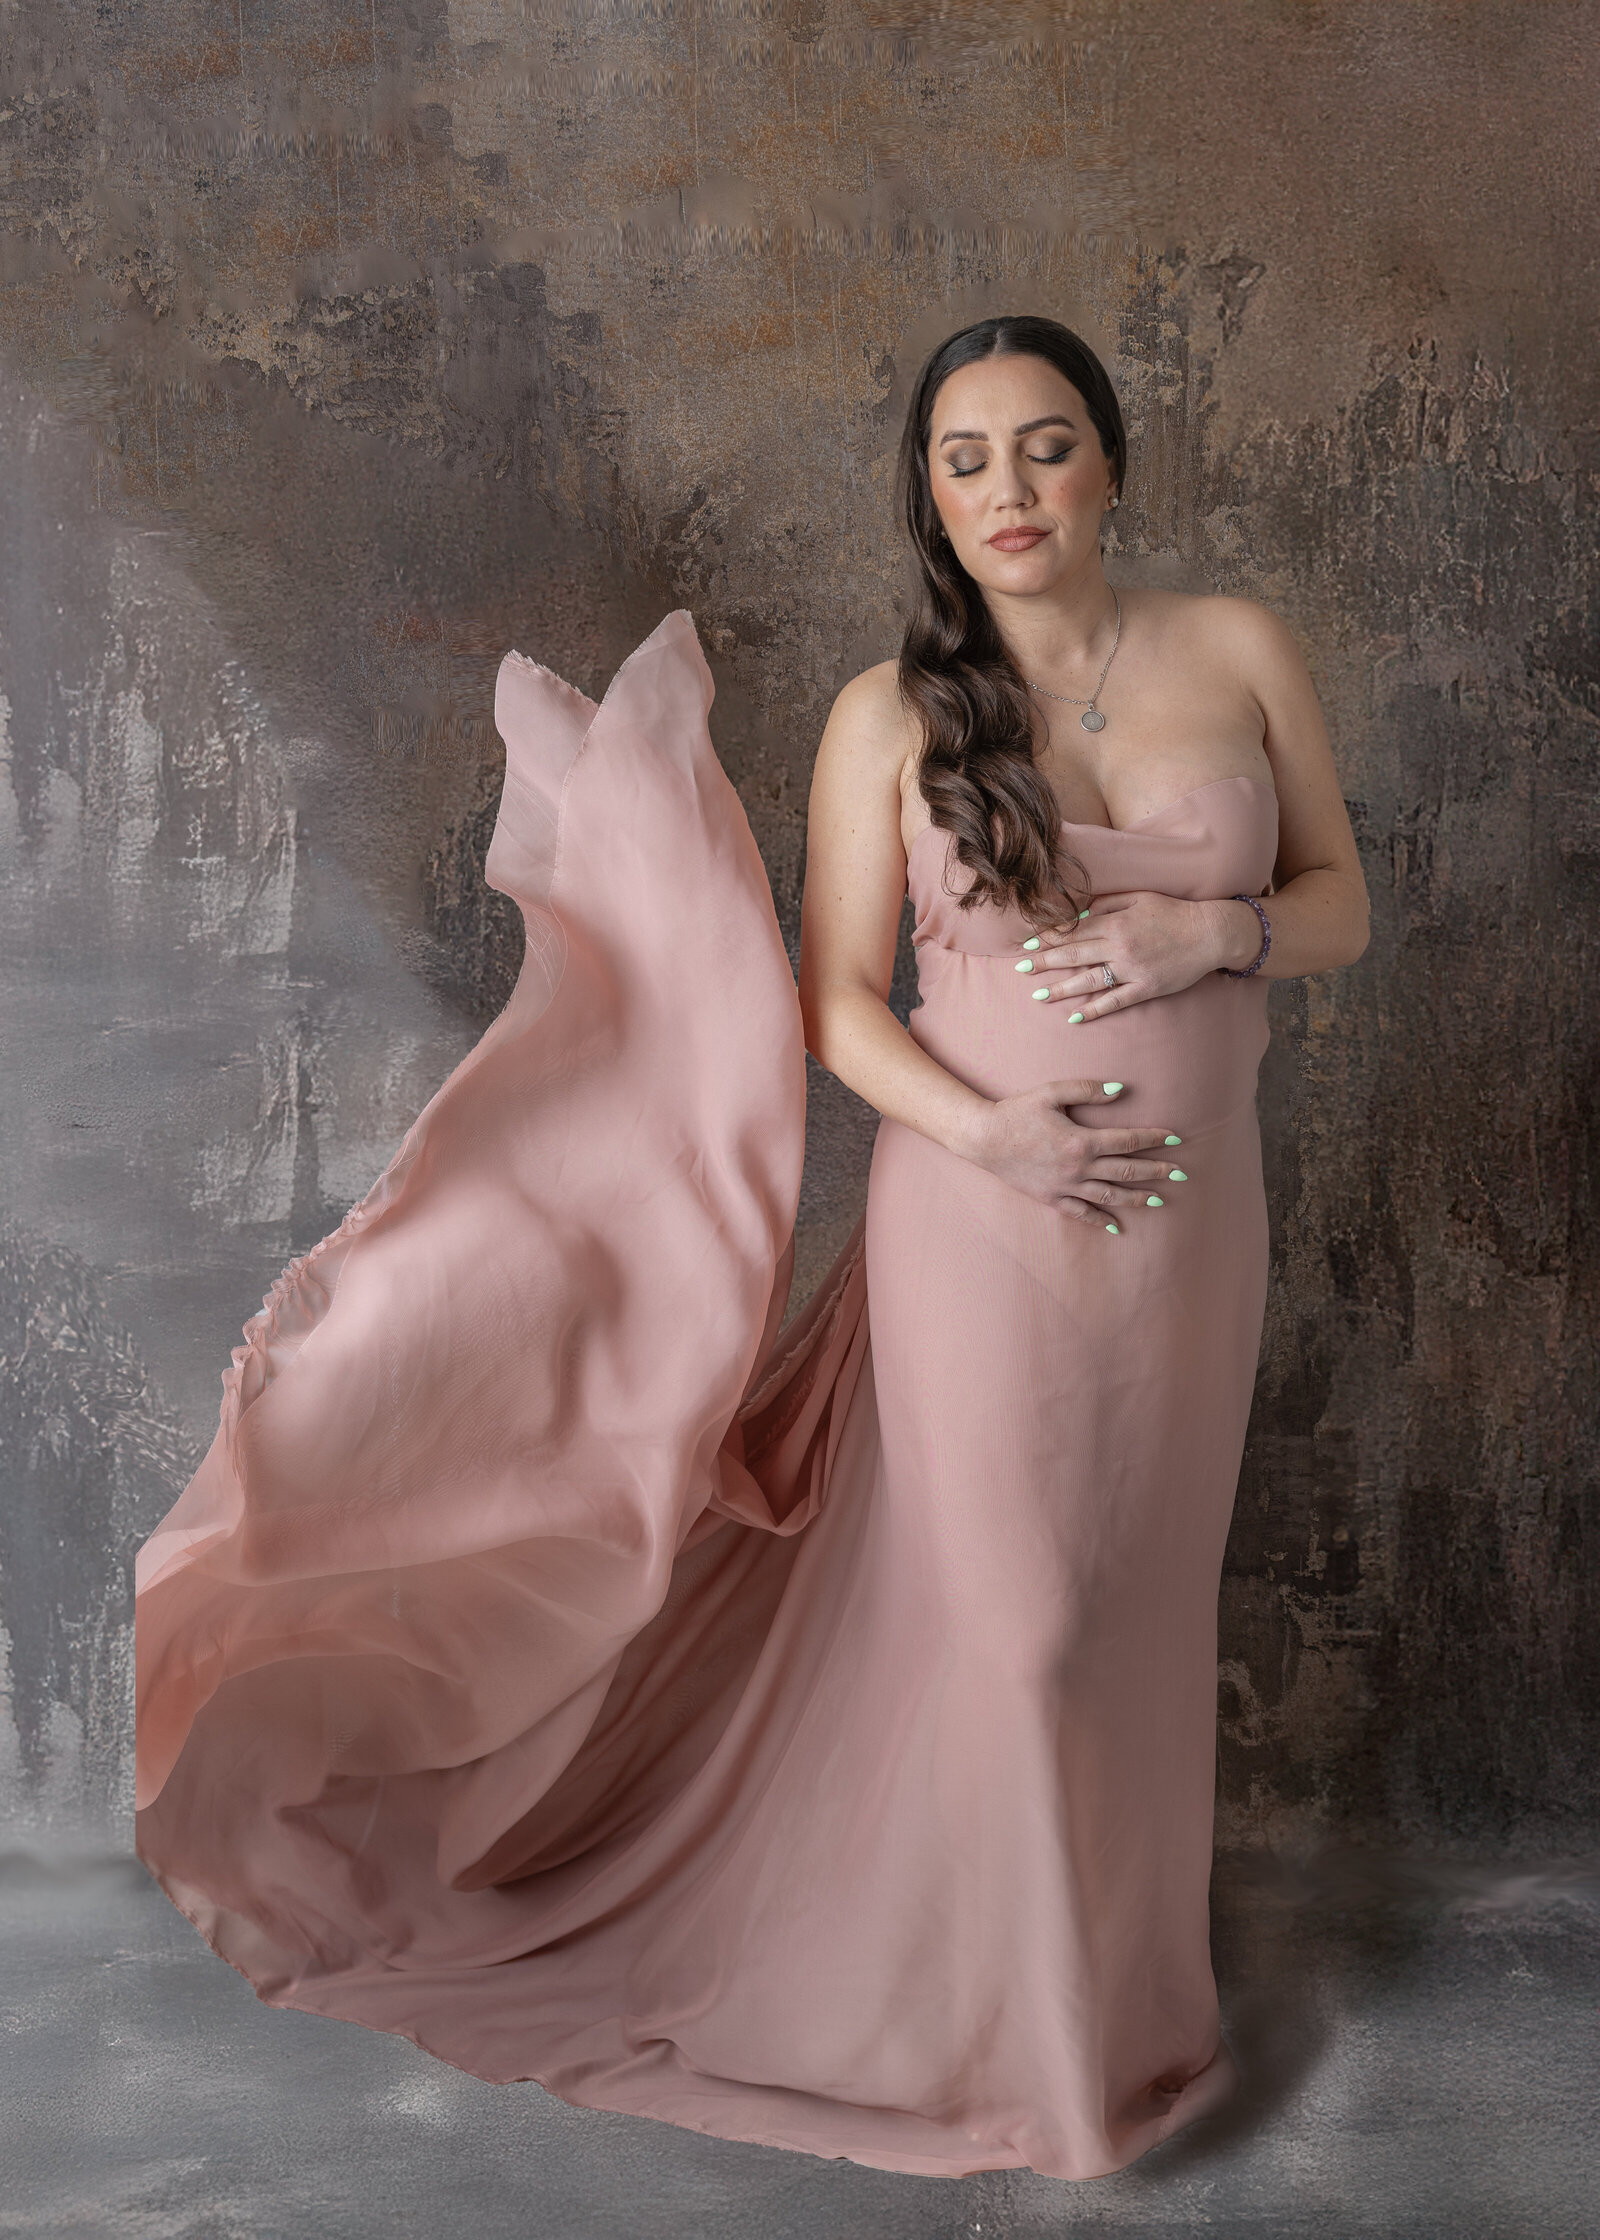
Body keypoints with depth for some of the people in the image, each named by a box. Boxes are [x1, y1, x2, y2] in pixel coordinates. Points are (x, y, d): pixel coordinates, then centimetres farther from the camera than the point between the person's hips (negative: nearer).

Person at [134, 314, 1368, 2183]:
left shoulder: (1240, 651, 2)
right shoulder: (893, 715, -4)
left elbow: (1341, 901, 7)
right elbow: (839, 997, -3)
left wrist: (1211, 929, -13)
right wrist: (982, 1130, -18)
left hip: (1190, 1219, 3)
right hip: (975, 1215, -2)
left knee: (1131, 1606, 15)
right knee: (999, 1610, 5)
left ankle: (1107, 1979, 40)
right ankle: (1033, 2026, 29)